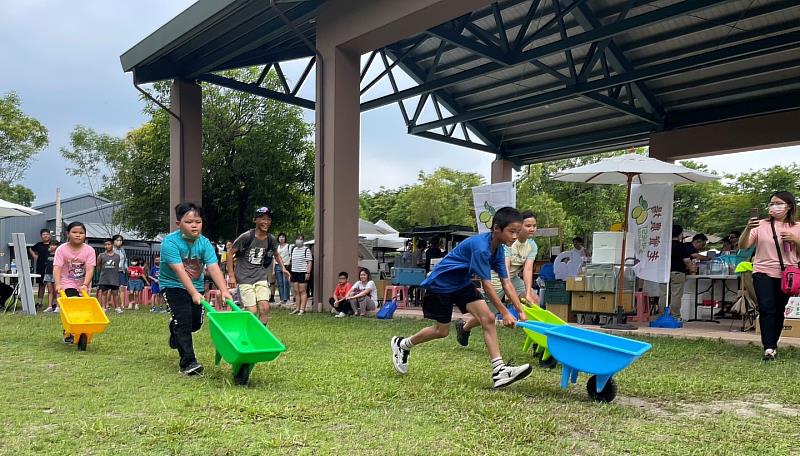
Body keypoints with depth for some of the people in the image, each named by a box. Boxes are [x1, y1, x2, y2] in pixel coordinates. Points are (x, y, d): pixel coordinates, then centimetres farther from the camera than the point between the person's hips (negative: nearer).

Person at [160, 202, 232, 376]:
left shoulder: (204, 243, -13)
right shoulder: (170, 242, -25)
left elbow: (214, 268, -22)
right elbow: (179, 270, -33)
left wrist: (224, 291, -36)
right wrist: (194, 293, -42)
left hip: (195, 286, 5)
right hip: (172, 285, -4)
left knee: (196, 322, 5)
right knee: (183, 318, -19)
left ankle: (176, 333, 41)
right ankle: (188, 362, -11)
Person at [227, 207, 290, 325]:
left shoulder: (271, 240, 4)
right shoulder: (246, 237, -9)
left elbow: (276, 254, 25)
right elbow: (230, 253, -2)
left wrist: (283, 268, 10)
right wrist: (231, 275, -5)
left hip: (261, 277, 4)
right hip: (245, 278, -4)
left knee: (264, 307, -13)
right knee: (252, 311, -10)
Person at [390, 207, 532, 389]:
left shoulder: (498, 250, -4)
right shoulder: (480, 247, -31)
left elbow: (507, 283, -4)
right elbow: (487, 285, -27)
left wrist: (521, 311, -9)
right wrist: (505, 313, -23)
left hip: (462, 284, 8)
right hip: (441, 284, -8)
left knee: (488, 318, -10)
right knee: (442, 330, 5)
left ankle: (499, 371, -12)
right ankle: (402, 344, 29)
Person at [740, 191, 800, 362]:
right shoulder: (761, 225, 0)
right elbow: (743, 245, -8)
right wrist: (748, 228, -24)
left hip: (786, 275, 2)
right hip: (763, 273, -2)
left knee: (779, 311, 10)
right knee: (766, 309, -13)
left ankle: (773, 344, 22)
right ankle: (769, 348, -14)